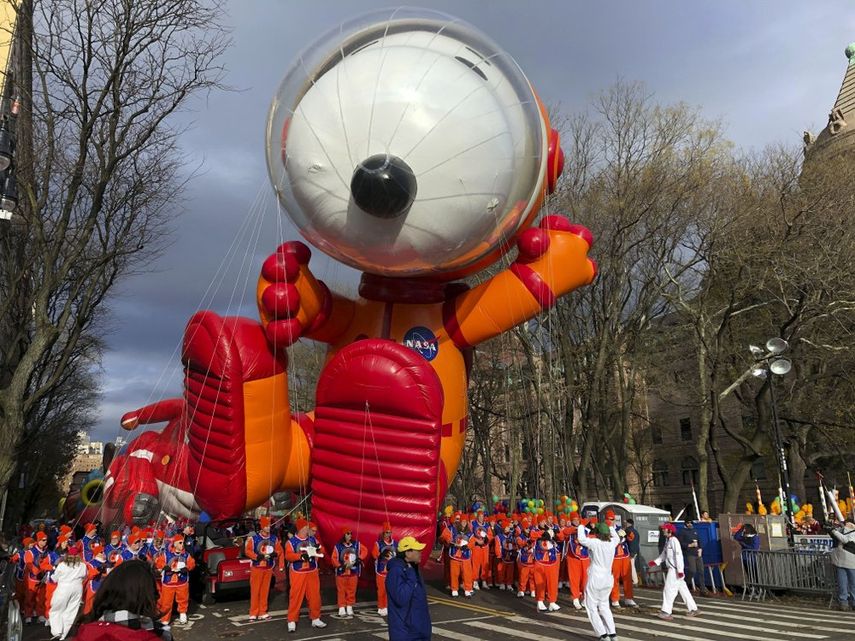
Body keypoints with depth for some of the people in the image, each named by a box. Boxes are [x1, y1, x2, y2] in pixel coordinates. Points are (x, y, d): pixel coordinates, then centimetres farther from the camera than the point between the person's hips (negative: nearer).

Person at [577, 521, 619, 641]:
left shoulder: (595, 543, -19)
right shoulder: (612, 543, -1)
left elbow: (581, 539, -20)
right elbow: (617, 537, 20)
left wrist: (581, 526, -4)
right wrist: (609, 526, 25)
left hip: (595, 580, -6)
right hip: (608, 580, 6)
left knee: (592, 608, 6)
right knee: (604, 607, 21)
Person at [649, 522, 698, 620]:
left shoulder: (674, 540, -16)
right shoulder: (667, 540, 12)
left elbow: (678, 556, -20)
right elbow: (664, 554, 19)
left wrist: (680, 570, -21)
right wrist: (655, 562, 9)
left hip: (675, 570, -9)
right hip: (671, 569, 9)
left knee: (669, 590, -7)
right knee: (683, 589, 14)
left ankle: (666, 612, -4)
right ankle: (693, 609, 22)